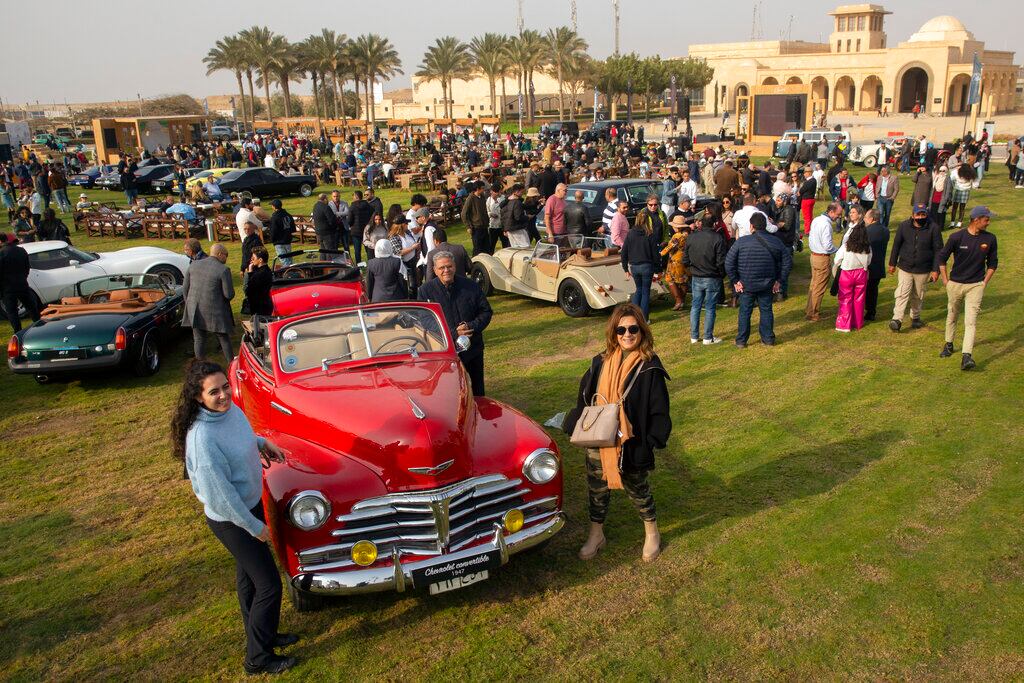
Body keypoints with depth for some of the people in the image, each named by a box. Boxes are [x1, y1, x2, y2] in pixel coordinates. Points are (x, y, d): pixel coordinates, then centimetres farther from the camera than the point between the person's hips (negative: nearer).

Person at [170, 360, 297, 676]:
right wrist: (255, 526, -18)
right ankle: (258, 658, 24)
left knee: (248, 575, 25)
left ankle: (262, 635, 46)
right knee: (269, 585, 3)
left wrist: (262, 442, 0)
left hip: (250, 504, 8)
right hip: (230, 520, -8)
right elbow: (218, 495, -28)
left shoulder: (231, 409, -9)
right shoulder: (203, 438, -34)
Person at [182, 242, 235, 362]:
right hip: (215, 312, -4)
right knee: (224, 340, 11)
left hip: (195, 311, 4)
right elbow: (229, 294, -13)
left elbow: (185, 289, 8)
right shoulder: (223, 270, -13)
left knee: (199, 340, 14)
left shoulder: (193, 265, 3)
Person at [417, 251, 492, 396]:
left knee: (477, 392, 16)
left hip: (473, 350, 3)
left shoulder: (471, 286, 1)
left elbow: (486, 312, 5)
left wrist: (471, 327, -15)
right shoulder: (426, 291, -5)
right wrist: (454, 333, -18)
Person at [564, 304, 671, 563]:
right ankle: (596, 535, 38)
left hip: (632, 444, -4)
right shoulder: (601, 362, 0)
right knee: (597, 488, 17)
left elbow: (659, 410, -10)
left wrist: (651, 441, -18)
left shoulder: (650, 367, -13)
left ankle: (652, 534, 40)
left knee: (637, 490, 15)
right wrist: (575, 427, -2)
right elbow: (584, 399, 7)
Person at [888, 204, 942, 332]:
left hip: (923, 270, 0)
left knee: (918, 296, 13)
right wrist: (892, 263, 8)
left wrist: (935, 270, -7)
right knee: (902, 294, -8)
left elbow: (938, 250, -4)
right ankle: (897, 320, -11)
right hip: (905, 268, 0)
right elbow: (896, 245, 6)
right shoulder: (904, 226, -4)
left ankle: (915, 317, 30)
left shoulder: (933, 228, -8)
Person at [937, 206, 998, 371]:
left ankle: (967, 356, -14)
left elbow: (992, 263, 8)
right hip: (955, 283, 0)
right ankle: (948, 345, 37)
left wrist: (984, 283, 2)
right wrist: (945, 280, -2)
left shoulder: (990, 239, -3)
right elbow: (942, 258, 0)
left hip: (976, 285, 0)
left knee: (971, 321, -9)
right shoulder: (957, 237, -10)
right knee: (952, 316, 17)